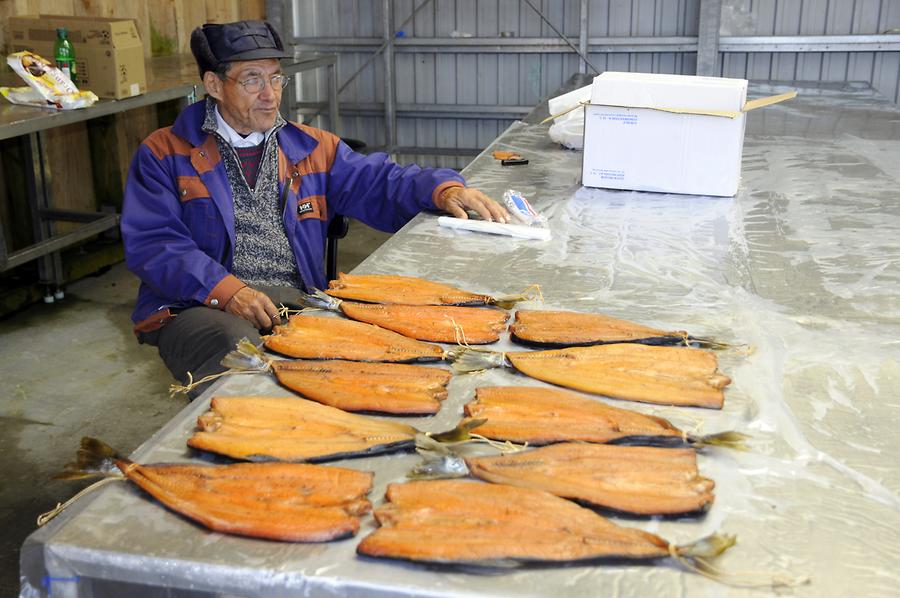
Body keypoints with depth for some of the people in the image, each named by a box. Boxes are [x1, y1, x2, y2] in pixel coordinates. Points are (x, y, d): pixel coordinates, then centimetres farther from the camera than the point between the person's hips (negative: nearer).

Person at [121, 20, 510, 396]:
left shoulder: (311, 148, 18)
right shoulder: (164, 154, 7)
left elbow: (378, 183, 12)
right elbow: (152, 244, -4)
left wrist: (444, 190, -9)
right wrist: (228, 291, -19)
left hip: (296, 301, 4)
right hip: (200, 308, -3)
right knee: (239, 354, -38)